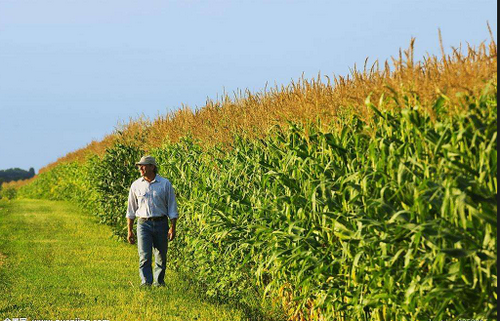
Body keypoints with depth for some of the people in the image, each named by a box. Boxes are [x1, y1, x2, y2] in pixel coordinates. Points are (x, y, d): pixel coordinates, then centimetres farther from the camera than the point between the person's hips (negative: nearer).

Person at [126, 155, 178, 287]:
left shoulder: (165, 184, 0)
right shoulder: (136, 185, 4)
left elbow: (172, 207, 4)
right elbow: (131, 209, 11)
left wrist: (173, 228, -3)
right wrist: (129, 231, 8)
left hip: (161, 223, 0)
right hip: (144, 224, 0)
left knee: (161, 256, 7)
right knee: (144, 256, -12)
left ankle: (159, 281, 22)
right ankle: (146, 283, -15)